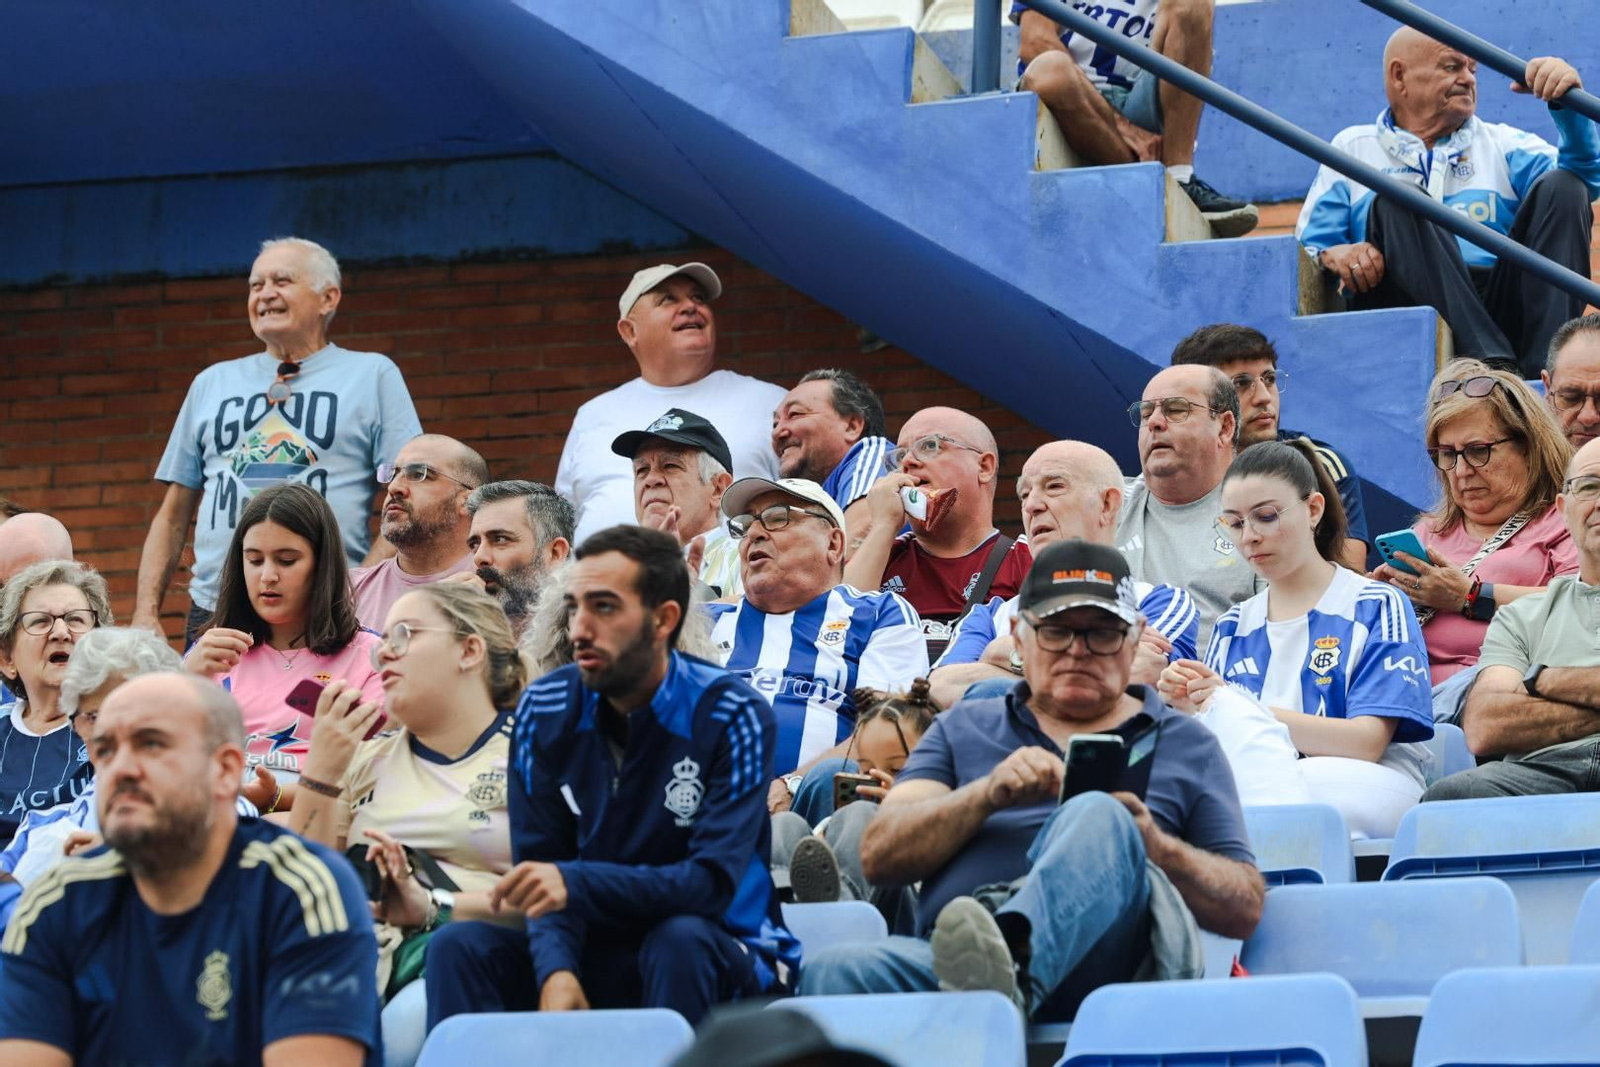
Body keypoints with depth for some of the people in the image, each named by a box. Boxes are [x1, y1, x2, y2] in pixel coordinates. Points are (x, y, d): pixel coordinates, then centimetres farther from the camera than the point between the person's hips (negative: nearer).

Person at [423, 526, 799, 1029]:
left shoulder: (731, 717, -15)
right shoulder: (545, 710, -2)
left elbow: (713, 881, -25)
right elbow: (541, 867, -3)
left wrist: (575, 883, -39)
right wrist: (556, 970, -25)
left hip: (717, 954, -3)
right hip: (596, 948, 3)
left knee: (678, 940, -36)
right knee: (459, 945, -20)